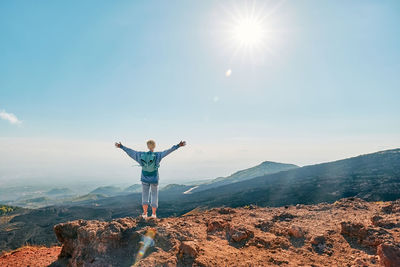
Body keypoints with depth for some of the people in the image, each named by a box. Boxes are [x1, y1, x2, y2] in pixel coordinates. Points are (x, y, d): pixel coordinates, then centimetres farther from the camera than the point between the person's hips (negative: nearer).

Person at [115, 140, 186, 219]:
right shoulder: (157, 155, -17)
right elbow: (168, 151, -24)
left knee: (145, 195, 14)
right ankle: (154, 214, 17)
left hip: (144, 179, 2)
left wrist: (121, 146, 9)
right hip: (154, 179, -2)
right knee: (154, 196, 14)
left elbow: (130, 151, -2)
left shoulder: (141, 155, -9)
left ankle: (145, 213, 7)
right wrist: (178, 146, -27)